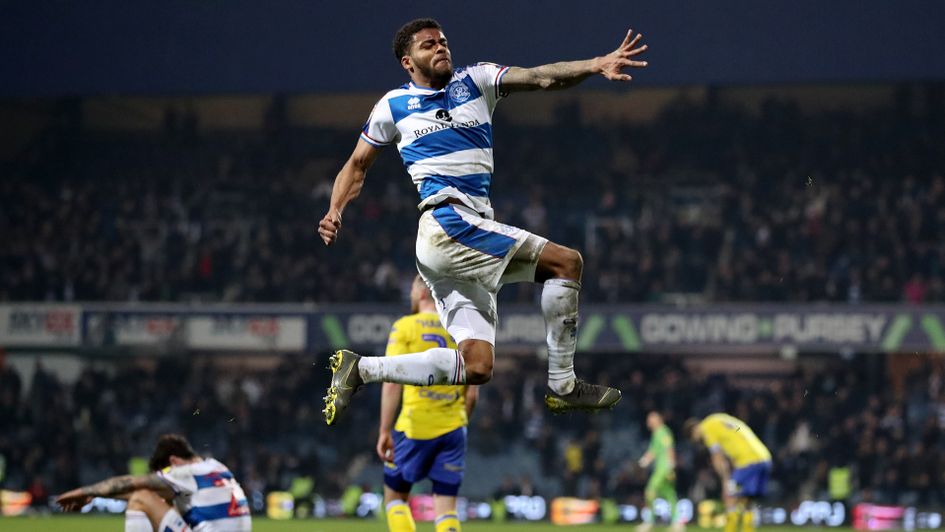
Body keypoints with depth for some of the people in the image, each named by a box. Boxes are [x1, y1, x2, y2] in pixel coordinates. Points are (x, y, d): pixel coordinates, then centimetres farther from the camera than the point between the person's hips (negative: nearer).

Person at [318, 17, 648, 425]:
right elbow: (357, 166, 20)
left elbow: (541, 78, 0)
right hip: (444, 224, -5)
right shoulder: (393, 106, 9)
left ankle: (359, 369, 4)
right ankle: (562, 386, -9)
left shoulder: (475, 82, 15)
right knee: (565, 262, -15)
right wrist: (334, 214, 2)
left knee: (476, 368, -3)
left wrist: (596, 65, -17)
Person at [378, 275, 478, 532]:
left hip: (415, 427, -3)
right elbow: (472, 393, 8)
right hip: (453, 429, 3)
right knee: (446, 506, 4)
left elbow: (392, 383, -10)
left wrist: (385, 431, -8)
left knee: (395, 495, 13)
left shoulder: (405, 327, -1)